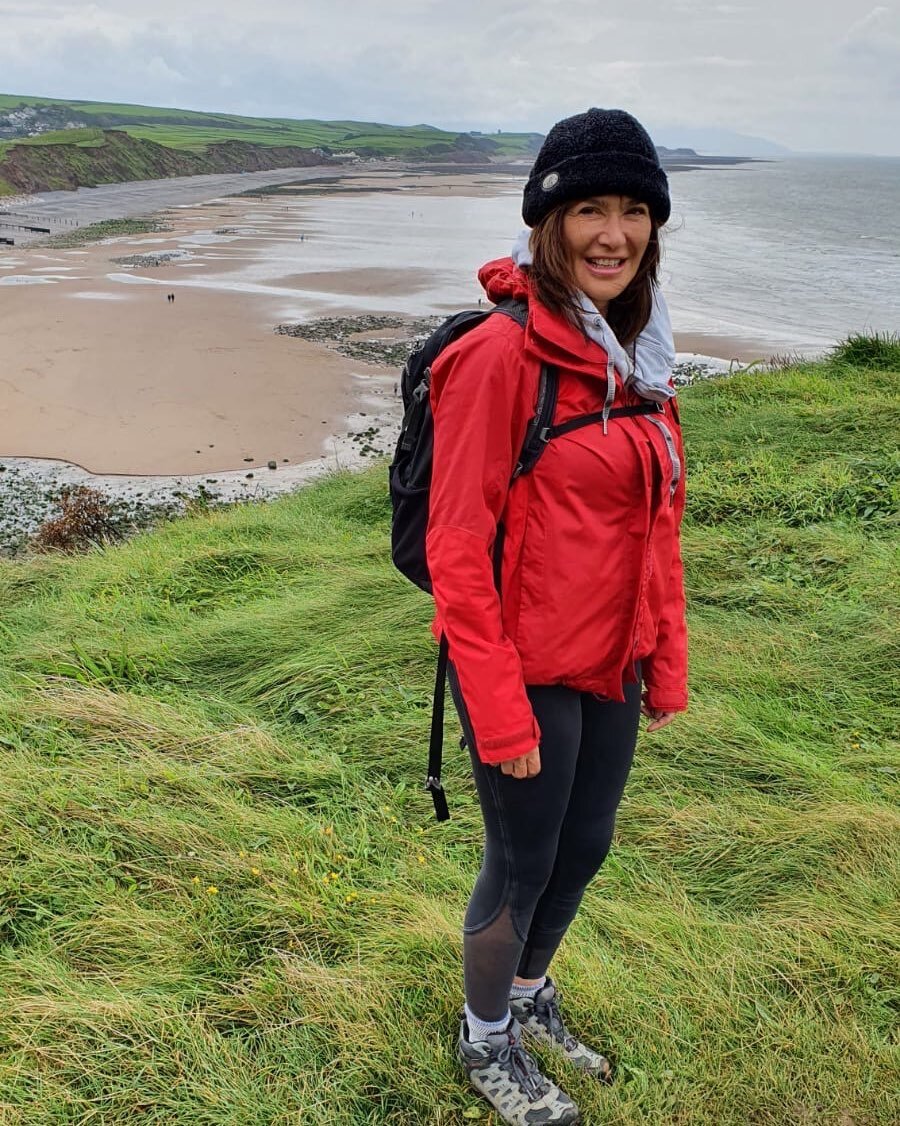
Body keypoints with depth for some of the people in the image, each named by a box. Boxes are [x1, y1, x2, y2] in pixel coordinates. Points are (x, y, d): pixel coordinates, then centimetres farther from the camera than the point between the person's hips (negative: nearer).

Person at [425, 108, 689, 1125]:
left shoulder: (636, 353, 5)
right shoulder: (503, 354, -18)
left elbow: (658, 524, 11)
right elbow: (457, 548, -19)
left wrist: (666, 665, 11)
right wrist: (499, 713, -18)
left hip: (612, 666, 7)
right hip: (528, 672, -7)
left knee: (584, 848, 22)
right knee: (522, 867, 11)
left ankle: (531, 996, 50)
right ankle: (486, 1044, 40)